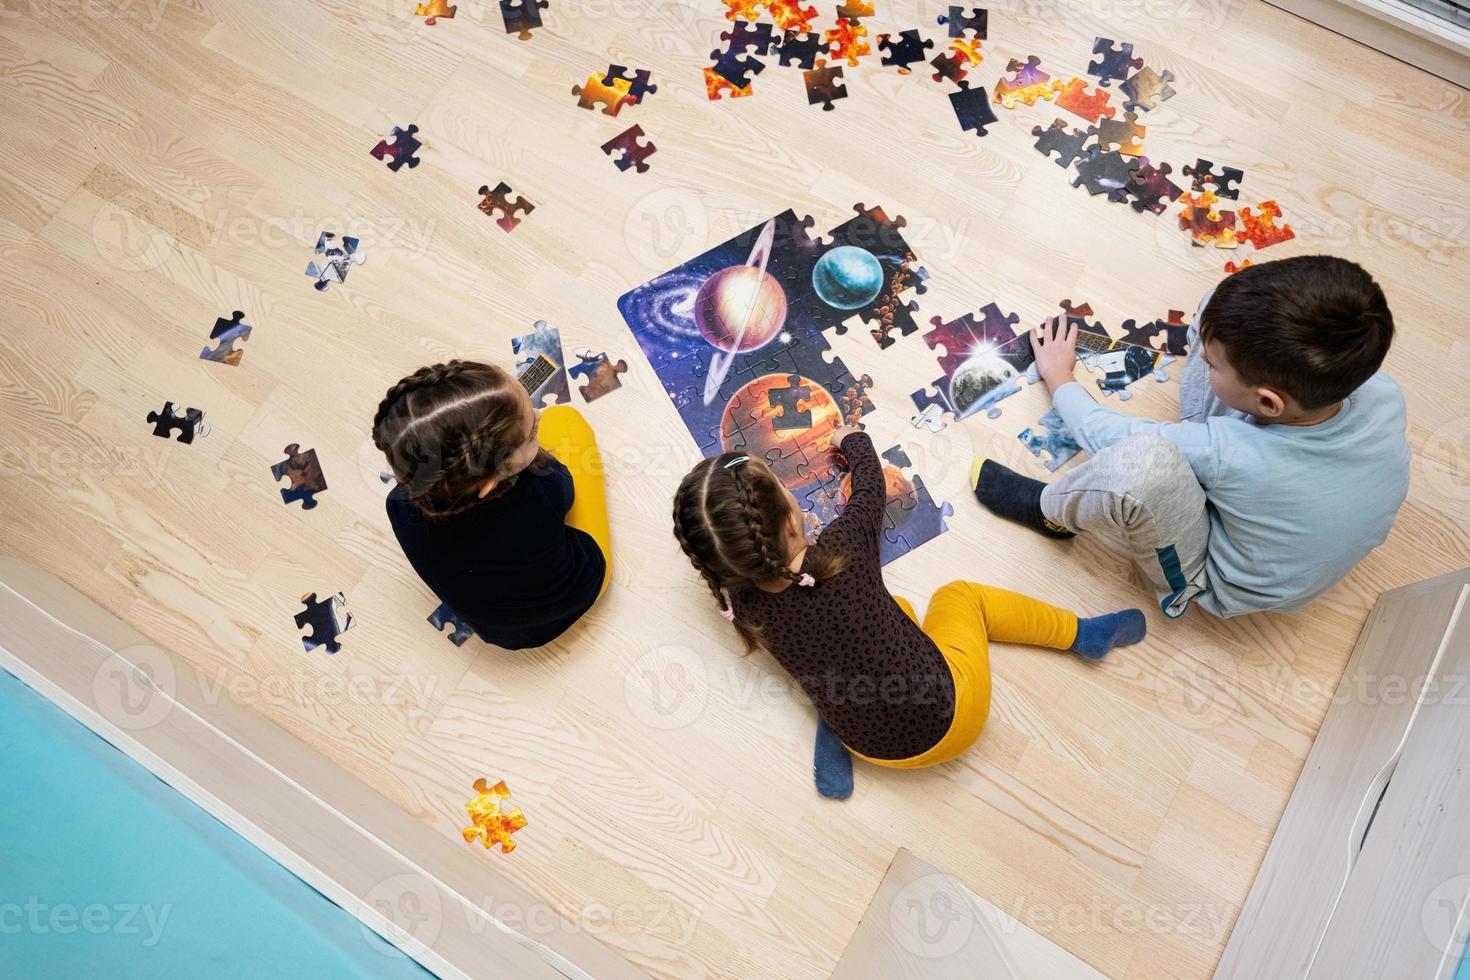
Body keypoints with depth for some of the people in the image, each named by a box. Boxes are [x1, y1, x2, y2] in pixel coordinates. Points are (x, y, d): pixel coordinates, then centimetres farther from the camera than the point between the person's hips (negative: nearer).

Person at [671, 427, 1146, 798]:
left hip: (876, 750, 3)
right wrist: (852, 440, 16)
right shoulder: (841, 551, -25)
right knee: (960, 594, 22)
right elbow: (871, 485, -2)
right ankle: (1084, 633, 34)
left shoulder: (746, 609, -19)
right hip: (952, 713, -3)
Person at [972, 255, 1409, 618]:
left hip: (1219, 585, -5)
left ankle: (1052, 512, -8)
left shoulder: (1230, 455, -41)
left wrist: (1057, 374, -3)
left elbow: (1104, 434, -22)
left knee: (1141, 460, -41)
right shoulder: (1383, 393, -27)